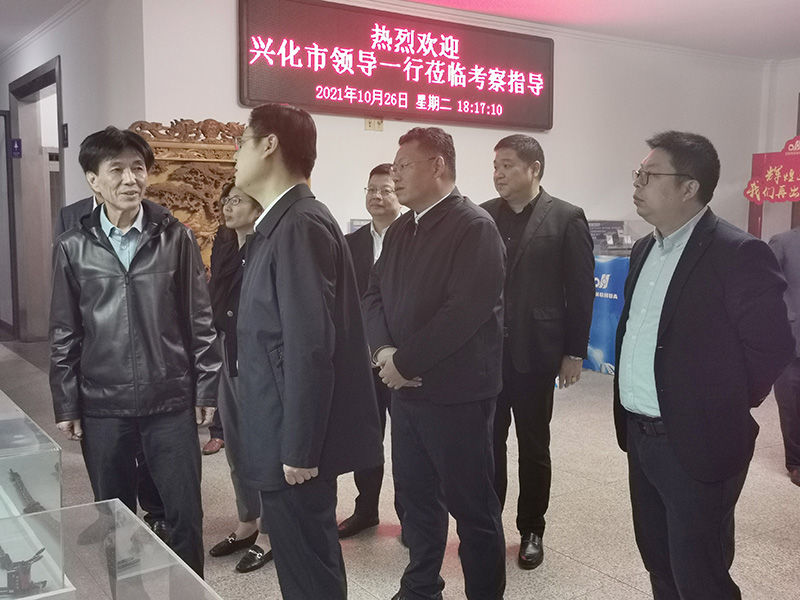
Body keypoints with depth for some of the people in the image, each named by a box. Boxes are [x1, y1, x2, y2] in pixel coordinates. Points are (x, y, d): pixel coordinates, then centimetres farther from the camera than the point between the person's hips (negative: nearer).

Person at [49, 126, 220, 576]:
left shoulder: (176, 239, -2)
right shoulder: (73, 249, 0)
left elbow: (200, 320, 0)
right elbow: (65, 334, 5)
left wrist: (206, 389, -1)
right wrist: (66, 405, 3)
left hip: (172, 402, -1)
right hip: (103, 407, 1)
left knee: (186, 515, 7)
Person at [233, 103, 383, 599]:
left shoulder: (301, 224, -19)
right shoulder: (280, 223, 11)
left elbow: (312, 347, -23)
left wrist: (298, 449, -19)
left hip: (296, 442, -9)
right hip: (287, 435, 9)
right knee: (304, 556, 21)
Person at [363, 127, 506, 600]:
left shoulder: (474, 227, -13)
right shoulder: (400, 230, 12)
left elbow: (466, 310, -22)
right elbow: (375, 294, 10)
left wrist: (404, 361, -17)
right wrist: (384, 351, -9)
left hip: (456, 393, -7)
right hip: (405, 388, 8)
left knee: (472, 505, 6)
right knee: (416, 497, 18)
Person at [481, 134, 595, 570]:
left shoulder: (566, 218, -4)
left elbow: (581, 289, -4)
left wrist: (574, 352, -6)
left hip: (535, 351, -2)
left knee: (533, 446, 11)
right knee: (488, 443, 10)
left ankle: (531, 530, 27)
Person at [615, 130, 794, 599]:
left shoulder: (737, 253, -16)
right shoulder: (646, 249, 10)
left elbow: (772, 346, -15)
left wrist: (725, 410, -6)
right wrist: (631, 418, 12)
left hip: (697, 442, -8)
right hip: (641, 436, 8)